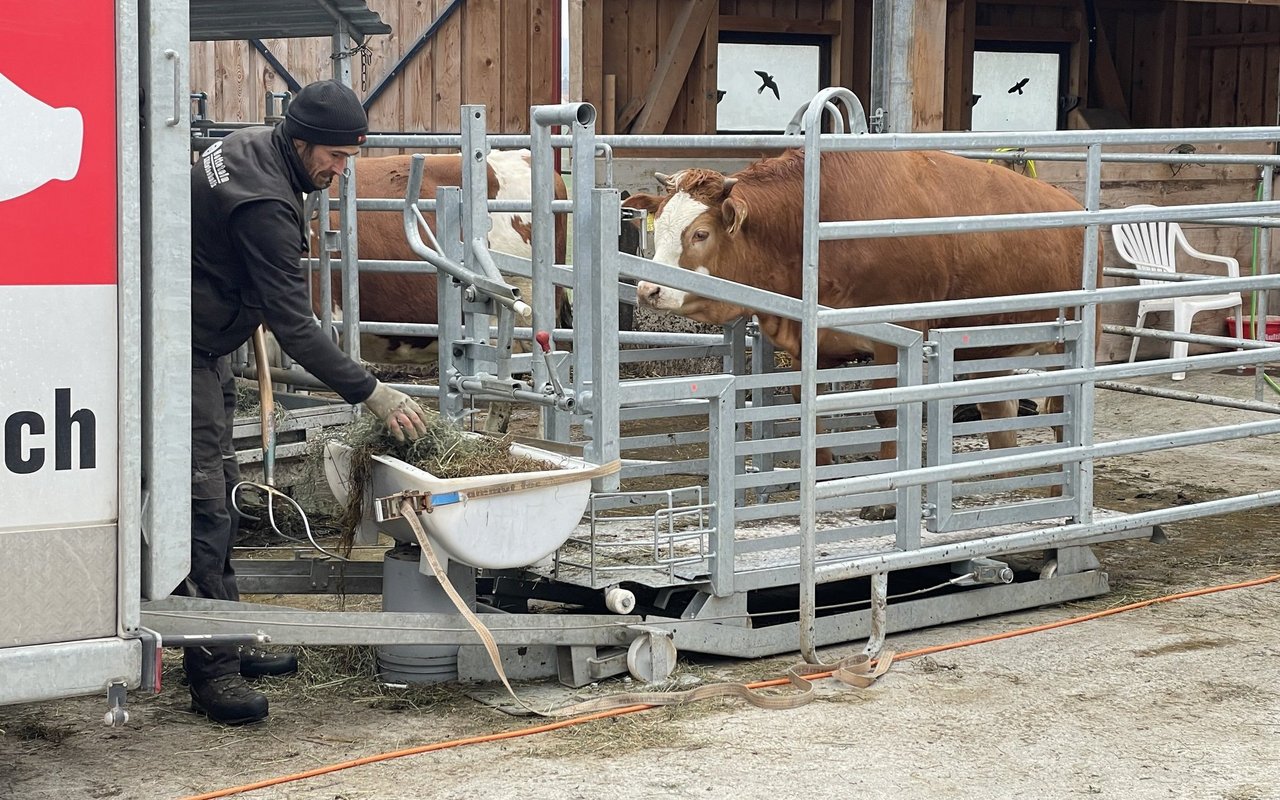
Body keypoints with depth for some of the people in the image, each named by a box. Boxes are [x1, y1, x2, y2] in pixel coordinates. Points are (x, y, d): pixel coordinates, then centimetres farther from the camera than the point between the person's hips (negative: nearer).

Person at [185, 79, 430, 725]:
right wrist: (369, 393, -24)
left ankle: (226, 638, 22)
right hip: (182, 350, -11)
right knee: (204, 501, -13)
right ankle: (212, 669, -12)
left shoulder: (250, 147, 5)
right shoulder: (264, 205, -26)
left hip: (206, 344, 11)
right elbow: (294, 325, -27)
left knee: (219, 491, 14)